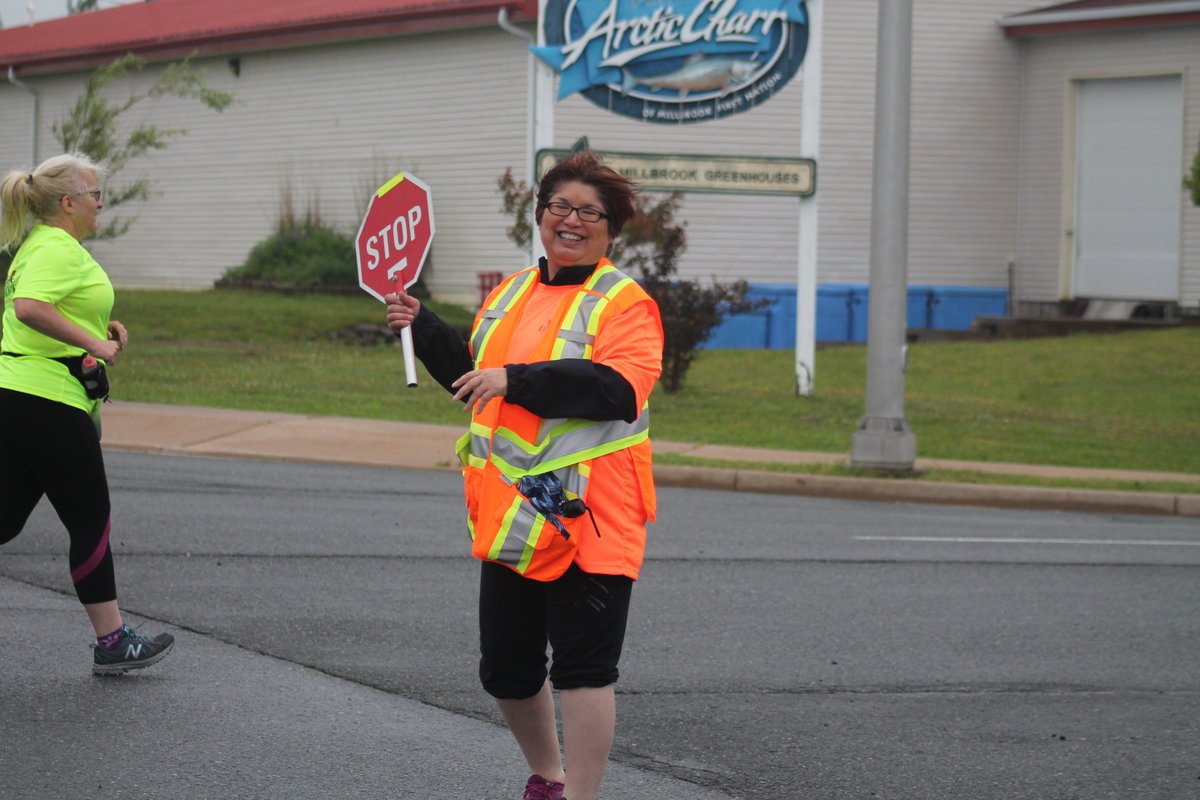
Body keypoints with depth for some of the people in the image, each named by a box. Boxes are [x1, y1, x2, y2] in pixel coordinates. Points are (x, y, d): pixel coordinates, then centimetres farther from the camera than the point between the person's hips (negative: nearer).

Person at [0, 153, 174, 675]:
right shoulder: (60, 249, -14)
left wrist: (99, 327, 16)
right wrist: (94, 343, -26)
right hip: (50, 402, -10)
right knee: (90, 523, 2)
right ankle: (112, 642, 10)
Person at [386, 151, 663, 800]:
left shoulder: (625, 303, -7)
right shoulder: (509, 294, 15)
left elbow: (618, 387, -24)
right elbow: (475, 379, 28)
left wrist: (517, 380, -29)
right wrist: (423, 329, 16)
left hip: (586, 519, -7)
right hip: (510, 519, 7)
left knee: (583, 667, -6)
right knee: (506, 668, 14)